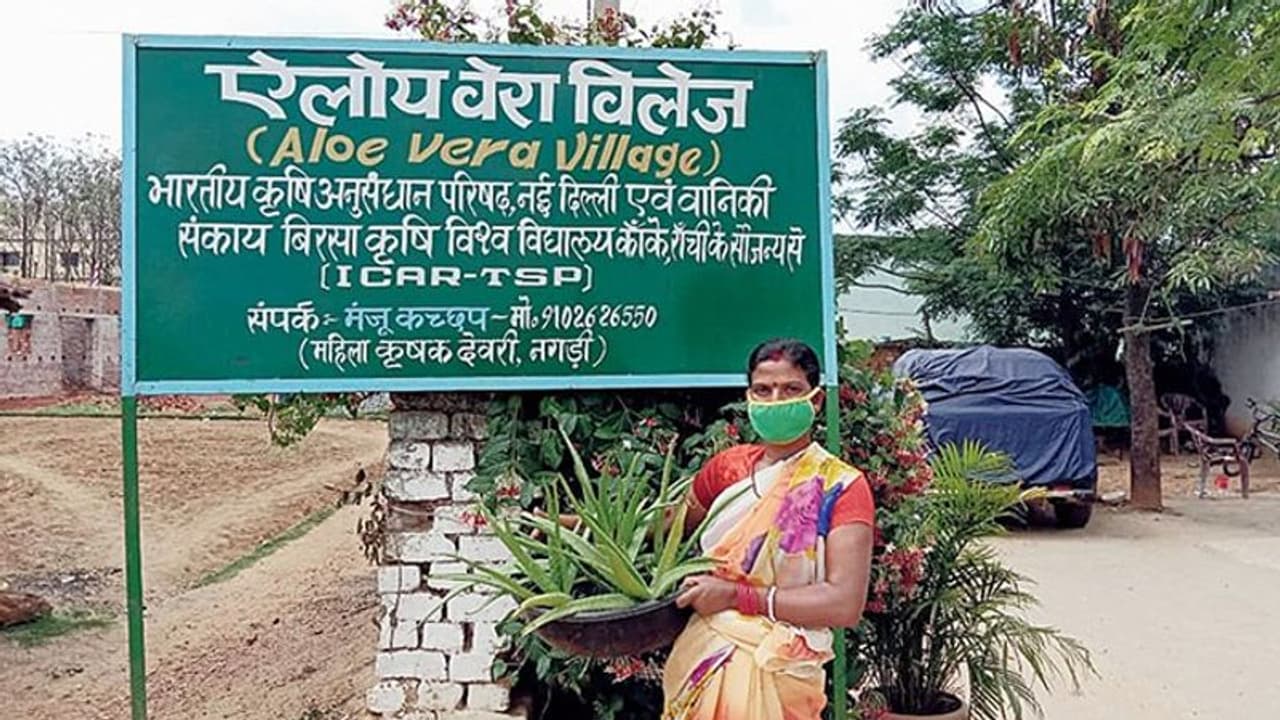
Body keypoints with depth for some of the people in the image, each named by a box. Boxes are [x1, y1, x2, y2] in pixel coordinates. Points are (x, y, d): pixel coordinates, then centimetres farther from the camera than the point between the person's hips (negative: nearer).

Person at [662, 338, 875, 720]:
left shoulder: (841, 486, -9)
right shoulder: (727, 466, 4)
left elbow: (845, 605, -15)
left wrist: (736, 595, -16)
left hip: (772, 673, -4)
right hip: (700, 656, 4)